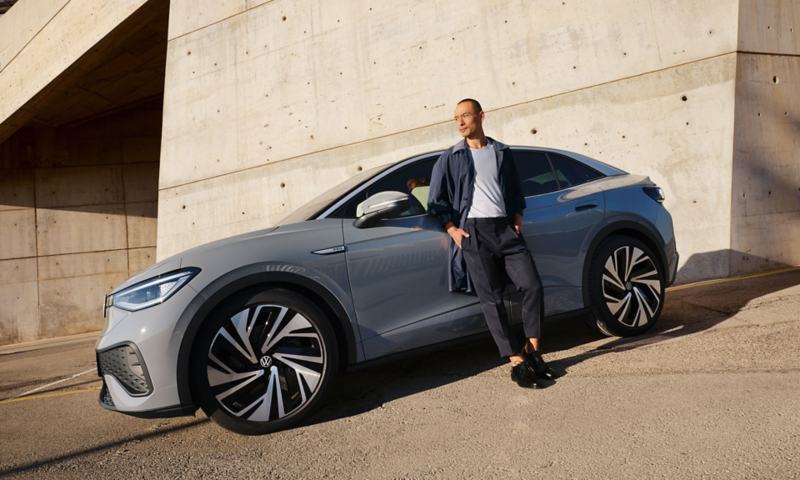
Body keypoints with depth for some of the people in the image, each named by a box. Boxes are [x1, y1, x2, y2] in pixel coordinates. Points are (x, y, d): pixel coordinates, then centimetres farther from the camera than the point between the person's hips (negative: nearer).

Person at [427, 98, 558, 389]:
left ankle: (532, 351, 8)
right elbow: (436, 200, 8)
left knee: (532, 285, -8)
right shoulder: (450, 158, 10)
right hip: (473, 231, -2)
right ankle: (517, 362, 0)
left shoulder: (502, 153, 17)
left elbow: (516, 192, 21)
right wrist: (452, 229, -3)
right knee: (491, 299, -6)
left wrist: (517, 221, 6)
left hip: (505, 227, 3)